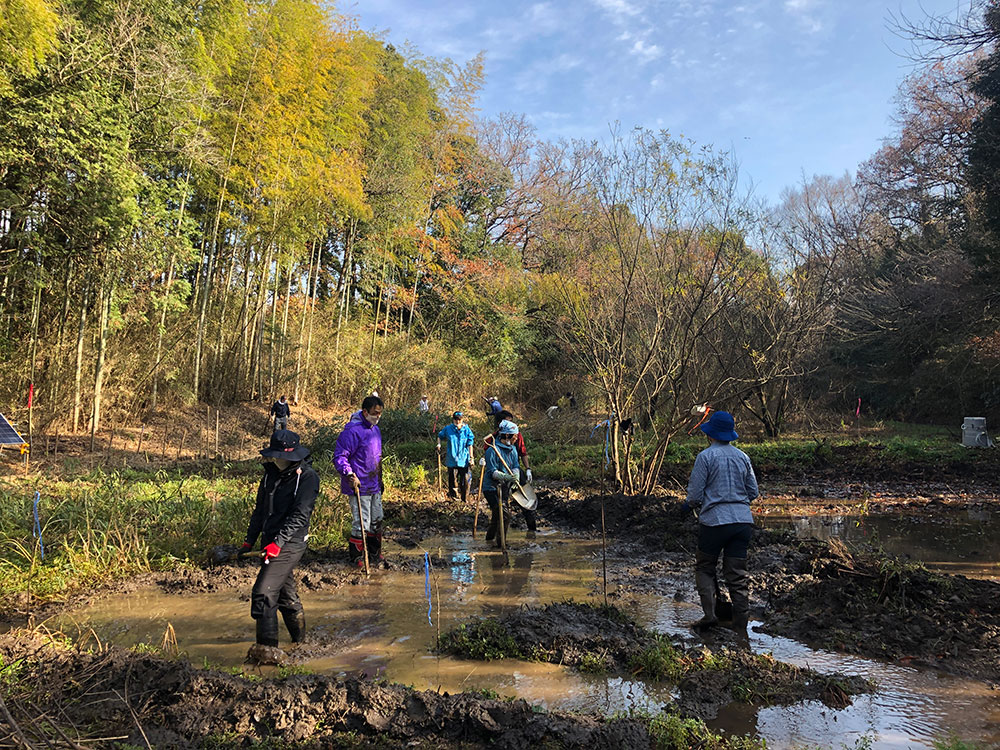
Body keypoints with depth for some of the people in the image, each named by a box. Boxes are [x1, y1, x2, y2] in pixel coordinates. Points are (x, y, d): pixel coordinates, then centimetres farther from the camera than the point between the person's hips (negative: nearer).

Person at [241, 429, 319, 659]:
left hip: (290, 544, -8)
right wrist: (249, 539, 15)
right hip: (271, 542, 8)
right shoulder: (271, 473, 11)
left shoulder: (307, 476, -12)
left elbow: (300, 515, -18)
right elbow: (260, 509, 19)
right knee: (285, 594, 16)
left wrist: (278, 542, -25)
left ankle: (267, 647, -5)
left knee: (264, 592, -14)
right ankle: (300, 642, 31)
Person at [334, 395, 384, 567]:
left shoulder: (375, 429, 11)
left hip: (374, 486, 9)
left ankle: (375, 553, 33)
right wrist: (350, 475, -31)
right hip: (359, 487, -9)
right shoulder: (352, 431, -19)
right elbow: (339, 456, -20)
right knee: (361, 524, -5)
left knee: (376, 520, 18)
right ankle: (355, 558, 11)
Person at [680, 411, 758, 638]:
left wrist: (688, 505, 12)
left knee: (704, 568, 12)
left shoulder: (705, 456, -7)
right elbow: (753, 492, 14)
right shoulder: (743, 457, 9)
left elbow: (695, 493, -8)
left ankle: (710, 614, -1)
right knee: (737, 574, 8)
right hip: (743, 520, 5)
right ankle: (740, 627, 9)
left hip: (715, 520, -5)